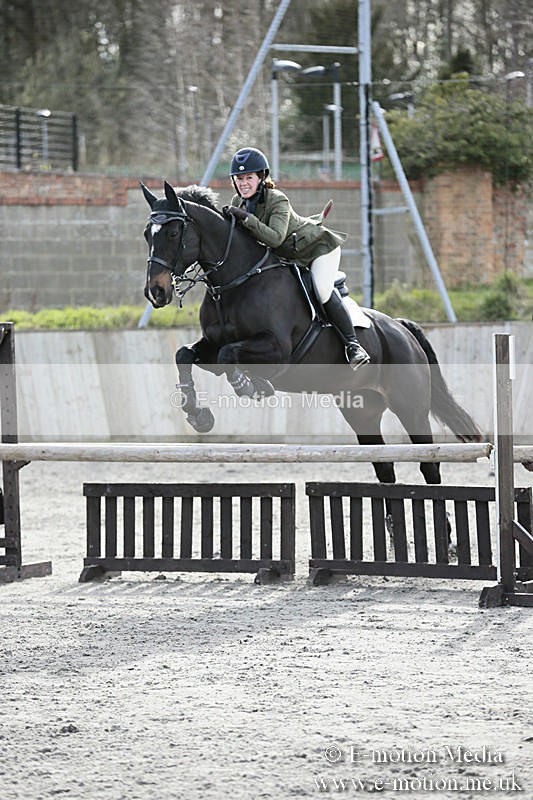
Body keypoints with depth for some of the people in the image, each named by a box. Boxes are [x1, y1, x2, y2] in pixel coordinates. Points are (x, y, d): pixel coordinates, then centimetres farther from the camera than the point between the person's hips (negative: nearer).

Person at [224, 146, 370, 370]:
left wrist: (246, 218, -49)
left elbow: (275, 238, -44)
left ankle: (353, 345, -23)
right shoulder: (238, 203, -9)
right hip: (288, 257, 9)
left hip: (319, 247, -9)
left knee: (322, 291, -27)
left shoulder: (277, 200, -30)